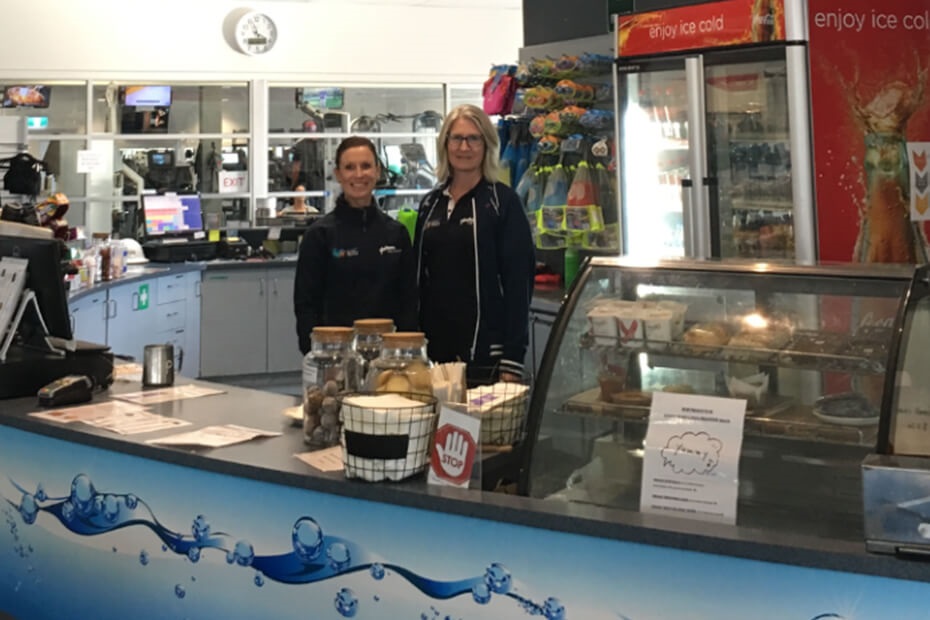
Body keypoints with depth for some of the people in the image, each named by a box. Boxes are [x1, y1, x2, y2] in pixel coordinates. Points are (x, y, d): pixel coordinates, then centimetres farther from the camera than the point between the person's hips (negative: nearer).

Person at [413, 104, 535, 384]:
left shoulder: (502, 201, -4)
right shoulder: (430, 204, 12)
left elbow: (519, 280, -8)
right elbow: (418, 276, 15)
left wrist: (512, 360, -14)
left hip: (486, 352, -5)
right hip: (434, 349, 5)